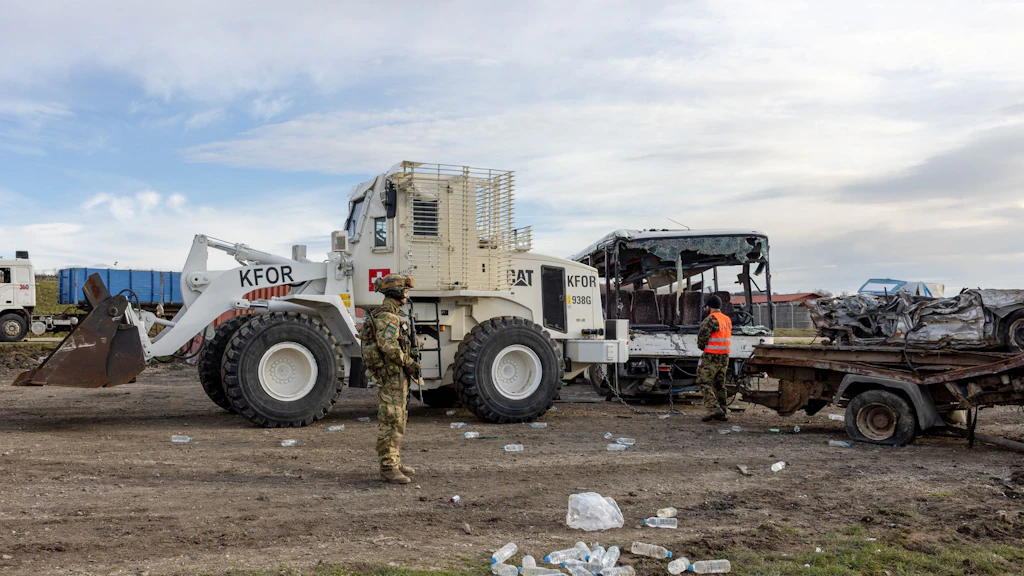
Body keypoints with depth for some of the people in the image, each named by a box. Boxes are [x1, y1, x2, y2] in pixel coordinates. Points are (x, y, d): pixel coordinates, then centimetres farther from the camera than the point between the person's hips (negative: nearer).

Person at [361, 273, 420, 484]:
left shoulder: (395, 314, 17)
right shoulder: (386, 316, -17)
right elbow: (389, 347, -27)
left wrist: (409, 365, 16)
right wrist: (409, 363, -18)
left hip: (398, 375, 11)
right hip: (391, 375, -11)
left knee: (398, 419, 17)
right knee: (390, 421, -7)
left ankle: (395, 461, 26)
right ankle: (388, 467, -2)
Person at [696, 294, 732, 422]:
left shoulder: (711, 320, -15)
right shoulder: (727, 320, 13)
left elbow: (702, 338, -16)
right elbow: (728, 338, 15)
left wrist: (702, 347, 6)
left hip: (711, 357, -8)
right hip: (724, 356, 8)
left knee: (704, 383, -4)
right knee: (719, 385, 13)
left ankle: (714, 409, -16)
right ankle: (721, 413, 15)